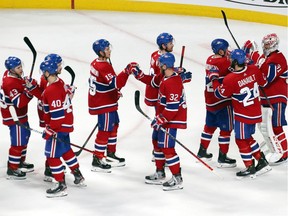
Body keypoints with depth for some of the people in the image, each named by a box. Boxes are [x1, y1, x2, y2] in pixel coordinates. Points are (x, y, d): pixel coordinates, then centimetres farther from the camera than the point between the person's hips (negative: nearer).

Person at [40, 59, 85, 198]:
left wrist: (50, 130, -19)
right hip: (66, 124, 10)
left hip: (58, 127, -10)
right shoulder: (60, 83, 4)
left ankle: (61, 186, 2)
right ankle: (79, 177, 37)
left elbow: (57, 113, -26)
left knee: (52, 155, -2)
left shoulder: (51, 90, -25)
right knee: (66, 150, 26)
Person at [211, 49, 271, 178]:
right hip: (256, 113, 7)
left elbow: (220, 94, -10)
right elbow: (263, 82, 10)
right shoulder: (253, 70, -10)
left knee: (241, 140, 8)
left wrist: (214, 78, 3)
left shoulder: (230, 79, -25)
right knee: (247, 138, 22)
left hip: (243, 115, -7)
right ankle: (262, 161, 23)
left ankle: (250, 168, 14)